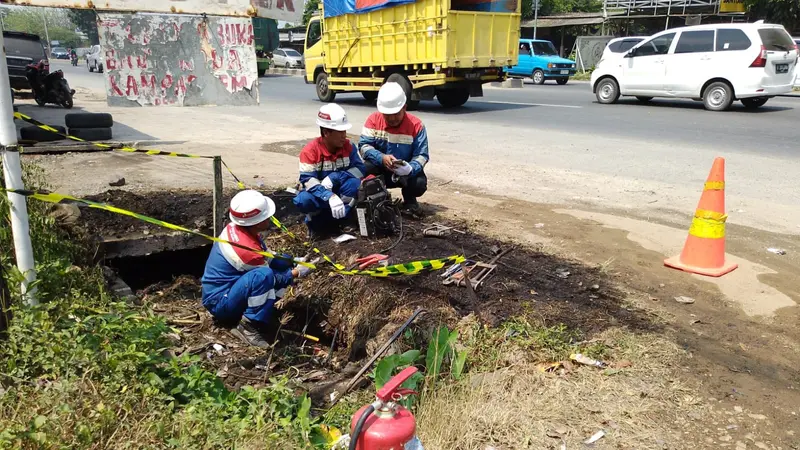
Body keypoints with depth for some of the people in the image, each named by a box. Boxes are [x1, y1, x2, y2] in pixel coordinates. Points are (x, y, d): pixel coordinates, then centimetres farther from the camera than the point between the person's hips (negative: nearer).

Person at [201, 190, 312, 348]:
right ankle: (248, 327, -24)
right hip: (220, 303, -9)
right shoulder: (247, 250, -31)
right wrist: (296, 273, -2)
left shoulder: (236, 227, -6)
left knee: (283, 263, 7)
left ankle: (262, 306, 3)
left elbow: (266, 256, 9)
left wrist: (293, 262, 0)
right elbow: (271, 278, -14)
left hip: (228, 285, 9)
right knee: (264, 276, -37)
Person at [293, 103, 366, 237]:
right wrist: (330, 196, -46)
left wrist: (334, 177, -29)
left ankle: (339, 219, -14)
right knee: (304, 200, -36)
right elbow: (307, 180, -29)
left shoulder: (348, 146, -9)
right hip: (319, 193, -2)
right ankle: (316, 221, -3)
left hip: (340, 191, 3)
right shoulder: (310, 150, -21)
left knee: (354, 183, -29)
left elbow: (360, 168, -15)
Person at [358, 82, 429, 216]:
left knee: (420, 184, -31)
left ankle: (409, 200, 8)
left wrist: (410, 169, -40)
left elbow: (422, 155, -18)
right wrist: (381, 158, -36)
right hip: (380, 169, 1)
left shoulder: (416, 125, -14)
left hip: (406, 172, 0)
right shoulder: (373, 120, -11)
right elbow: (363, 145, -17)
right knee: (366, 168, -32)